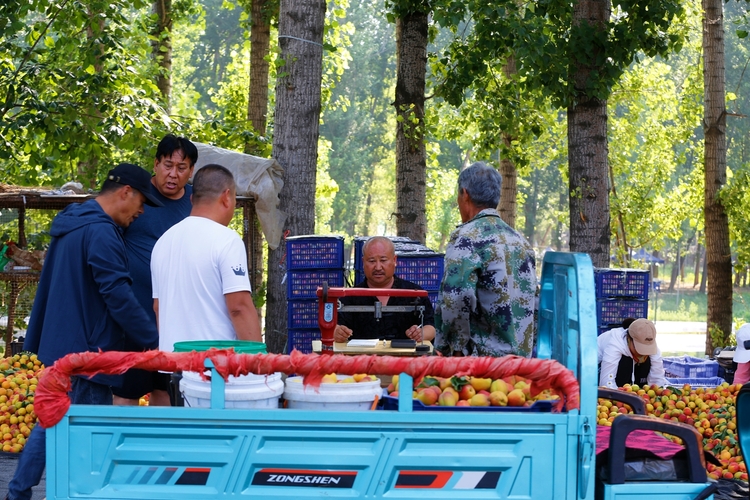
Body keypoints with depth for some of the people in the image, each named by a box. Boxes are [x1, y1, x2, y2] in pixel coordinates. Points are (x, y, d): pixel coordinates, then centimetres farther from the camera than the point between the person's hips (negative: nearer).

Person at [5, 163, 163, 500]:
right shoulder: (101, 233, -19)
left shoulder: (71, 224, 14)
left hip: (61, 343, 10)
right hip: (86, 348, -10)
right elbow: (118, 296, -22)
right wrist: (155, 343, -17)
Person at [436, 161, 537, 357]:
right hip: (522, 355, 8)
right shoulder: (520, 239, 16)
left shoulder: (467, 237, -9)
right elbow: (534, 299, 19)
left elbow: (456, 297, -22)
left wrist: (454, 348, -12)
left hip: (481, 355, -8)